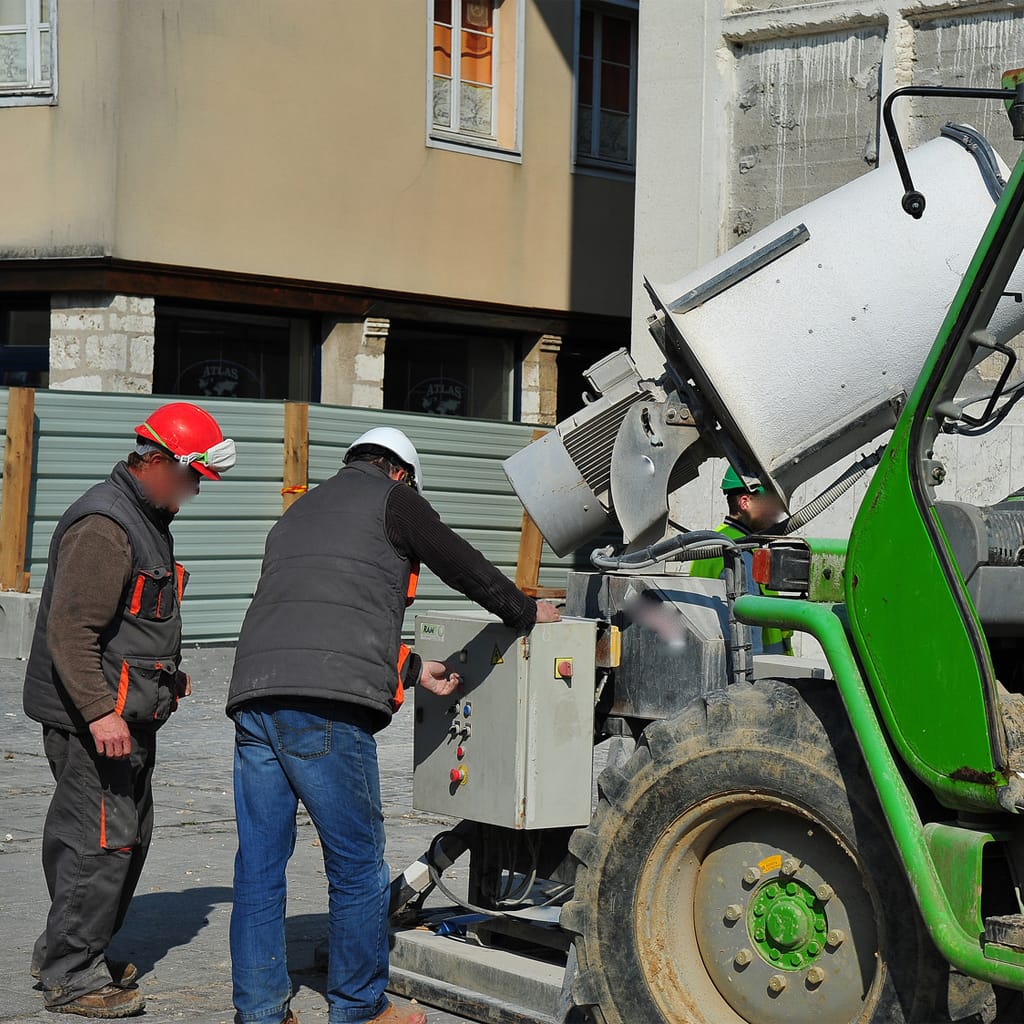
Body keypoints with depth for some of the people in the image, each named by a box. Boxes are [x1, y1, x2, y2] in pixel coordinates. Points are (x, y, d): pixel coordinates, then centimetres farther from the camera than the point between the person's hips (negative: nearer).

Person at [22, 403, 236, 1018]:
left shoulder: (149, 520, 16)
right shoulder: (103, 527, -19)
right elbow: (70, 631, -25)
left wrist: (167, 677, 29)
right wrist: (100, 712, -30)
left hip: (129, 715, 11)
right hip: (95, 719, -11)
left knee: (130, 835, 17)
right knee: (102, 841, -8)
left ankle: (65, 950, 29)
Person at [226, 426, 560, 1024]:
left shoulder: (300, 512, 33)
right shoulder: (393, 499, 10)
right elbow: (463, 565, 13)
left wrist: (413, 669, 42)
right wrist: (526, 611, 29)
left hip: (254, 700, 8)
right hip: (327, 707, -7)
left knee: (260, 863, 9)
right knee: (358, 865, 3)